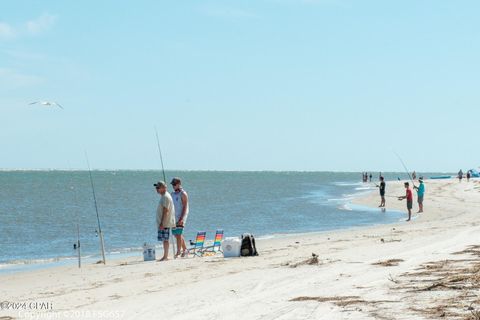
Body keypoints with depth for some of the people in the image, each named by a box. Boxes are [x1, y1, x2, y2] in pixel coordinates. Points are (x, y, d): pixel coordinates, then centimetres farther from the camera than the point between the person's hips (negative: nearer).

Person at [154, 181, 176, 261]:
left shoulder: (166, 197, -15)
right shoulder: (164, 196, 17)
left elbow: (165, 211, -20)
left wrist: (162, 223, -22)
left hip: (165, 223, -10)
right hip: (162, 223, 10)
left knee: (165, 240, -7)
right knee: (164, 240, 11)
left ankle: (165, 257, -6)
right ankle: (165, 256, 14)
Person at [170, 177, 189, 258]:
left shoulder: (183, 194, -8)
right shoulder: (173, 194, 15)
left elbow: (185, 207, -13)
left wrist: (181, 218, -21)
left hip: (181, 217, -8)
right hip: (174, 217, 8)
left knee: (178, 234, -12)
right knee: (176, 234, 10)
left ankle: (178, 251, -11)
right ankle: (184, 249, 21)